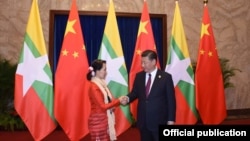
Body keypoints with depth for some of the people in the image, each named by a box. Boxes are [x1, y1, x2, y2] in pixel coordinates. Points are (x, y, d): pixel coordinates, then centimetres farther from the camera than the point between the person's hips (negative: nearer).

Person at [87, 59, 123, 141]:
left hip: (104, 120, 9)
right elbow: (103, 106, -20)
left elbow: (108, 101, 10)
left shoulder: (101, 84, 10)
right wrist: (118, 101, -15)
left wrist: (119, 100, -7)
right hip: (98, 121, -8)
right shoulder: (94, 87, -18)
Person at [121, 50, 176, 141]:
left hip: (159, 121, -4)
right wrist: (128, 98, -13)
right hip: (143, 120, 4)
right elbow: (135, 92, 10)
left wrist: (171, 120, -8)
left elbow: (171, 100, -7)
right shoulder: (139, 76, 3)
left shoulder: (166, 77, -9)